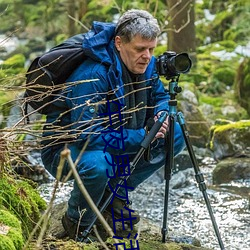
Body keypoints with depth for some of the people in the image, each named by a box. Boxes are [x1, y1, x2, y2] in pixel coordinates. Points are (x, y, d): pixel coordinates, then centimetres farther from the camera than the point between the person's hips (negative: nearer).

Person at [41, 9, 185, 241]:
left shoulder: (146, 65, -8)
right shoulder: (92, 76, -32)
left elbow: (160, 96, 12)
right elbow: (88, 136, -35)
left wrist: (161, 114, -13)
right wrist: (142, 137, -33)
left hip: (114, 142, 8)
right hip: (64, 148, -8)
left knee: (175, 136, -3)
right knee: (97, 164, -41)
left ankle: (115, 192, 7)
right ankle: (77, 222, -9)